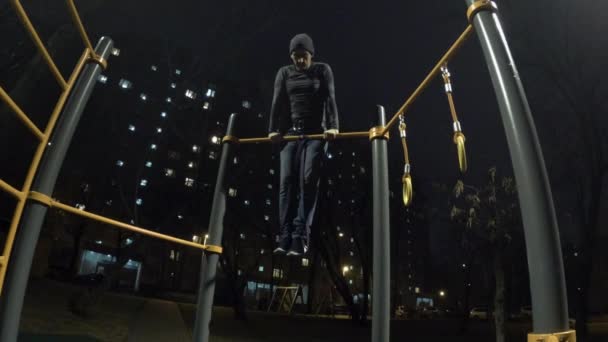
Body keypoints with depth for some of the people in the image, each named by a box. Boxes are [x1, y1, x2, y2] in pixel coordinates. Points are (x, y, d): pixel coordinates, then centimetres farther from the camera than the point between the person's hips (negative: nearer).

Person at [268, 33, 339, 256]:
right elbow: (277, 102, 5)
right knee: (287, 182, -8)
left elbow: (330, 99, -4)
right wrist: (273, 129, -8)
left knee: (308, 181, -13)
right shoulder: (284, 73, 14)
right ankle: (285, 238, -11)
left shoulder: (322, 70, 8)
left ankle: (300, 238, -14)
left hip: (316, 133, -2)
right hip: (291, 133, 3)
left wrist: (333, 127, -19)